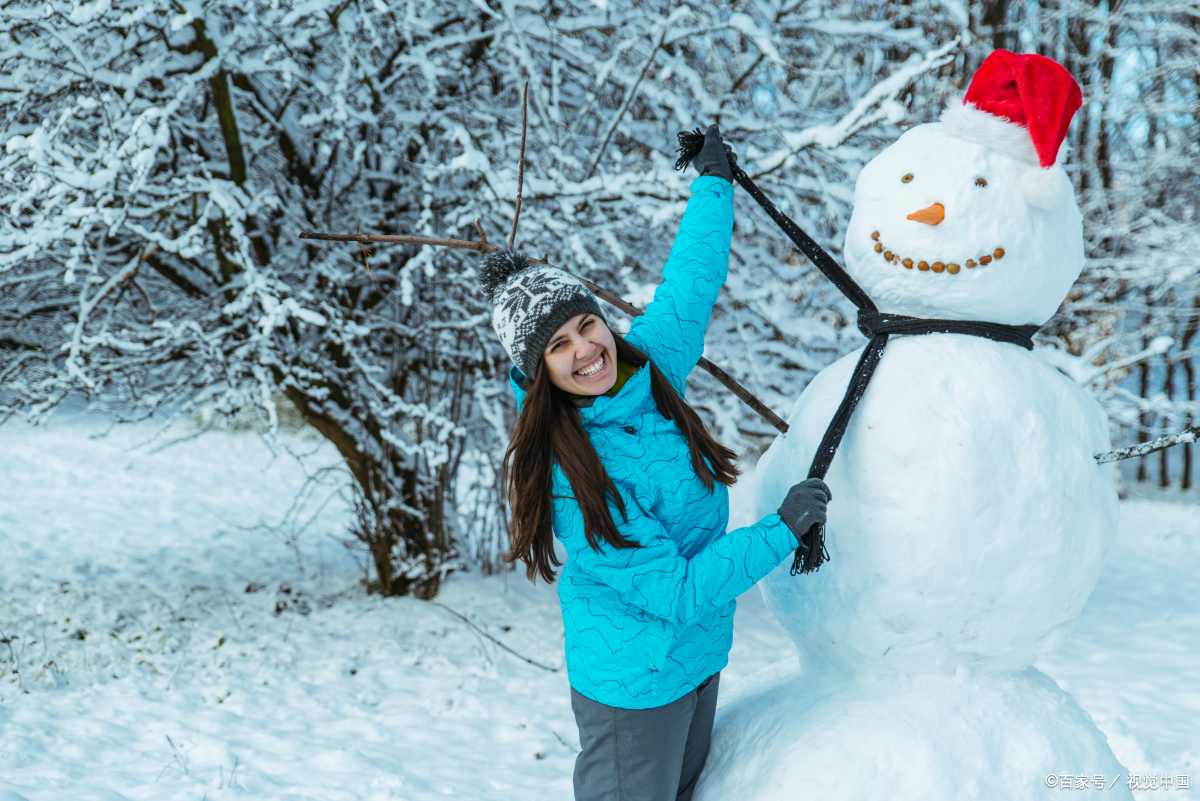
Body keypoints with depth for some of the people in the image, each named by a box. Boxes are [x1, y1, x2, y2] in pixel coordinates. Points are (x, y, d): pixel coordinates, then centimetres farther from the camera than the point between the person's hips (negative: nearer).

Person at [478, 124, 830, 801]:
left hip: (700, 656, 8)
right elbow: (673, 592, -25)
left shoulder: (649, 360, -7)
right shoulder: (572, 474, -26)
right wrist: (782, 531, -23)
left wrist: (715, 181, 20)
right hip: (636, 684, -8)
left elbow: (690, 284, 12)